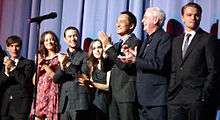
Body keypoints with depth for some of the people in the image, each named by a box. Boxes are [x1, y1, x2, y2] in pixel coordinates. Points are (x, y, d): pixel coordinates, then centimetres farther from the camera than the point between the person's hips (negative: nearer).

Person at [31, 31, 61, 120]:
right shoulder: (40, 57, 17)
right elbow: (34, 81, 13)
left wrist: (46, 67, -7)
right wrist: (38, 66, -1)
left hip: (52, 95, -4)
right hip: (39, 95, 4)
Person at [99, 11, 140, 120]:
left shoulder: (135, 43, -6)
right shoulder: (117, 45, 19)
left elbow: (124, 64, -19)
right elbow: (106, 67, 15)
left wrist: (109, 46, -15)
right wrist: (105, 48, 1)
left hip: (127, 94, -7)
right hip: (114, 94, 7)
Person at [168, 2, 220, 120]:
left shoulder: (207, 39, 0)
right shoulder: (176, 41, 18)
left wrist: (205, 96, -11)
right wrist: (171, 92, 7)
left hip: (197, 98, -5)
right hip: (175, 97, 5)